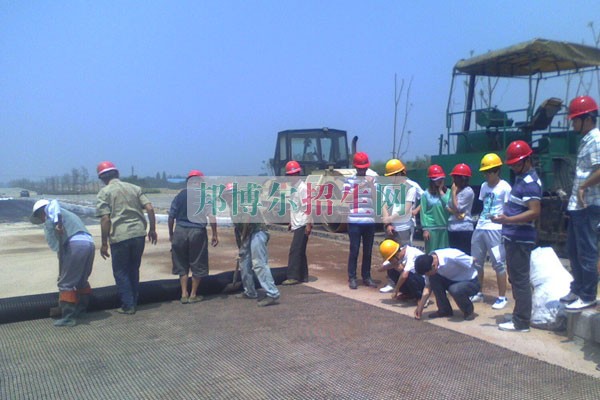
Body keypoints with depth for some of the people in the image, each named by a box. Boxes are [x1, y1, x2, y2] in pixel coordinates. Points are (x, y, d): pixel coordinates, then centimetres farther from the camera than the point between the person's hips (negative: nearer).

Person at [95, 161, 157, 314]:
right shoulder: (134, 188, 11)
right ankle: (134, 302, 27)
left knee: (121, 272, 10)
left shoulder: (104, 192, -1)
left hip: (120, 237, -5)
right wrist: (152, 229, 11)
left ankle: (128, 306, 14)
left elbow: (105, 219, -9)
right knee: (134, 270, 19)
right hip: (139, 234, 5)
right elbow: (150, 208, 3)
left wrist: (104, 243, -4)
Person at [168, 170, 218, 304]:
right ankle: (193, 295, 14)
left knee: (182, 265, 14)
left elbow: (171, 216, 6)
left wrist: (171, 234, 16)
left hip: (180, 232, 3)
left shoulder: (180, 195, 6)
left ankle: (184, 294, 13)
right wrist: (214, 235, -3)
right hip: (197, 232, -3)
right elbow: (211, 216, -9)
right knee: (197, 265, 9)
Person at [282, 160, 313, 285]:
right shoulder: (292, 187, 13)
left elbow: (307, 206, -16)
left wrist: (308, 224, -20)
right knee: (299, 251, 12)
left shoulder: (302, 187, -12)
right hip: (296, 224, 9)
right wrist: (291, 221, 18)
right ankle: (303, 276, 19)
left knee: (295, 250, -9)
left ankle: (293, 277, -6)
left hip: (302, 224, -9)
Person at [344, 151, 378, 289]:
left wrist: (371, 184, -12)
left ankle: (366, 277, 19)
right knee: (354, 250, -1)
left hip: (369, 221, 3)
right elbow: (346, 199, -9)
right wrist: (358, 187, -18)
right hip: (354, 221, -3)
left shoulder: (372, 180, 9)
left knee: (368, 251, 9)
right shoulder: (350, 180, 2)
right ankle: (352, 278, 7)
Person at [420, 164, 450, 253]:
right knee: (431, 253, 3)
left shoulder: (448, 192, 4)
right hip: (431, 228, -2)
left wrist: (441, 191, -5)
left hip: (445, 227, 2)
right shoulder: (426, 194, -2)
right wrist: (425, 229, -8)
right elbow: (423, 212, -3)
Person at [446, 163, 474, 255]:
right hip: (452, 229, 8)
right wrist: (454, 212, -9)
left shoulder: (468, 191, -9)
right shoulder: (454, 190, 16)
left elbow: (457, 208, -13)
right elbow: (448, 207, 12)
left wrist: (454, 192, -6)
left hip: (464, 229, -8)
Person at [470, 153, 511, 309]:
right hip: (480, 228, 7)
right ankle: (478, 293, 25)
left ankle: (502, 297, 7)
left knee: (498, 263, -2)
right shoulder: (484, 186, 14)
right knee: (476, 262, 12)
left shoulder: (504, 187, -6)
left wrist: (501, 218, -16)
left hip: (495, 229, -7)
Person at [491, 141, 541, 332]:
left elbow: (534, 212, -23)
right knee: (516, 278, 16)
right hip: (514, 237, 10)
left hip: (520, 239, -10)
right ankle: (520, 315, 26)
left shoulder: (530, 182, -15)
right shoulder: (521, 178, 16)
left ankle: (521, 322, 1)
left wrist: (507, 220, -28)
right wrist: (505, 217, 18)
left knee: (519, 279, -5)